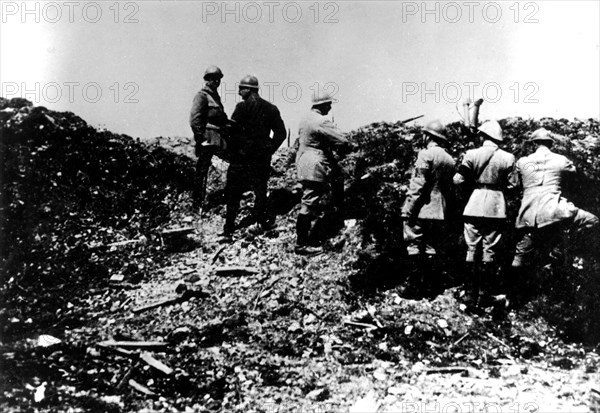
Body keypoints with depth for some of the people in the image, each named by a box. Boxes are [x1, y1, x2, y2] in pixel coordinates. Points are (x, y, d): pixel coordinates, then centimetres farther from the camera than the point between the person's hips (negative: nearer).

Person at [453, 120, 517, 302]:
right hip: (496, 208, 1)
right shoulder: (508, 158, -3)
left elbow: (458, 180, -7)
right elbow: (512, 184, -2)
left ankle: (472, 289, 10)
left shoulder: (472, 154, -6)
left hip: (474, 207, 0)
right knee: (490, 249, 9)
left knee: (472, 248, 8)